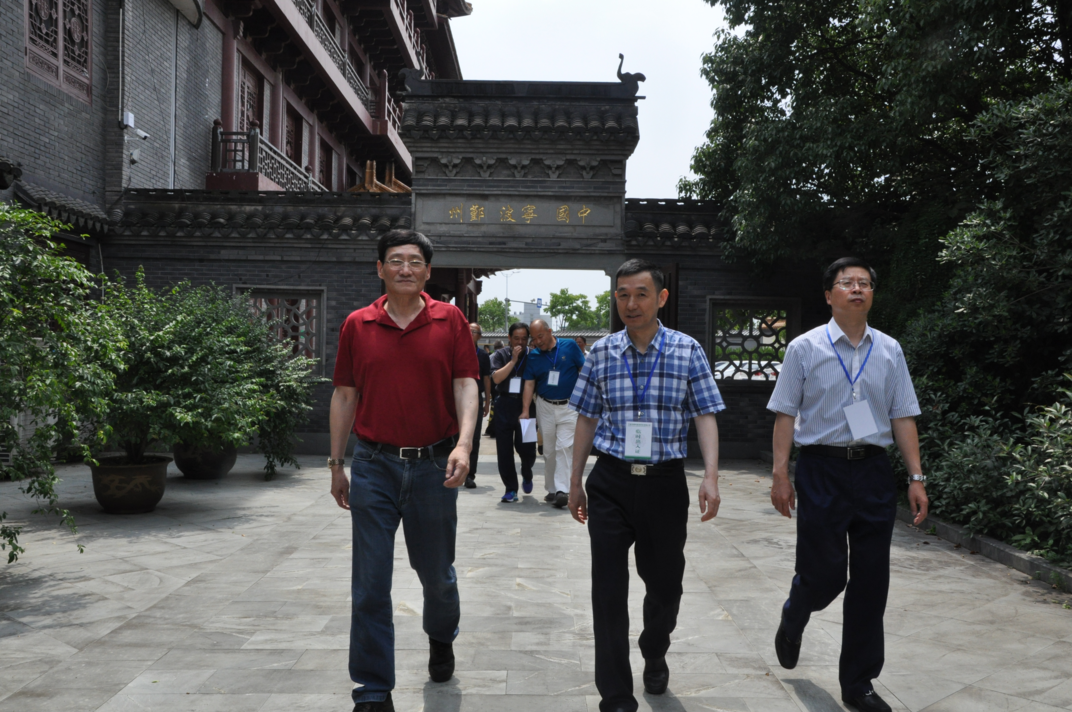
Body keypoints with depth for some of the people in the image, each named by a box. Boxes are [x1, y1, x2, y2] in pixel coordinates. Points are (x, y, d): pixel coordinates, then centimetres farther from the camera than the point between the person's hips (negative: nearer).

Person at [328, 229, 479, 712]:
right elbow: (344, 396, 7)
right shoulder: (357, 325, 3)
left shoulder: (450, 321, 0)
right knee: (370, 584, 1)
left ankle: (441, 638, 47)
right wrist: (336, 464, 7)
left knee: (436, 572, 16)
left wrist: (463, 444, -20)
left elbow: (466, 385, -5)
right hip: (373, 467, 1)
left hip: (434, 465, 0)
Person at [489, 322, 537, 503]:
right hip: (504, 405, 1)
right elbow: (496, 378, -10)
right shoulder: (501, 355, 5)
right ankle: (511, 489, 11)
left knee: (526, 447, -4)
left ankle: (526, 474, 30)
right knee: (504, 449, 1)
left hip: (525, 405, 0)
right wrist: (513, 360, -13)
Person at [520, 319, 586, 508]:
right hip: (545, 407, 3)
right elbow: (529, 384, 0)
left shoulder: (569, 346, -4)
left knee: (564, 447, -13)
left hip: (569, 406, -3)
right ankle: (551, 489, 18)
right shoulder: (533, 356, 2)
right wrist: (525, 411, -8)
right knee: (549, 450, 8)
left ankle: (562, 490, -15)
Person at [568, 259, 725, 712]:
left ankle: (654, 655, 44)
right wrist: (575, 482, 10)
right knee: (608, 591, -1)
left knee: (665, 583, 13)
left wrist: (711, 476, -14)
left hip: (665, 482, 0)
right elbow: (587, 419, 9)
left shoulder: (687, 350, 0)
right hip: (610, 482, 1)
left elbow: (705, 416, -2)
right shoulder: (601, 353, 4)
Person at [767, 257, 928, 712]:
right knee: (823, 574, -2)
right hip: (821, 469, -3)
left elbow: (903, 417, 9)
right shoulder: (804, 348, 0)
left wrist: (916, 478, 3)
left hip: (874, 470, 3)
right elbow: (786, 414, -1)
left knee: (871, 581, 6)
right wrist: (780, 475, -6)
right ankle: (793, 619, 35)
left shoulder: (889, 350, 9)